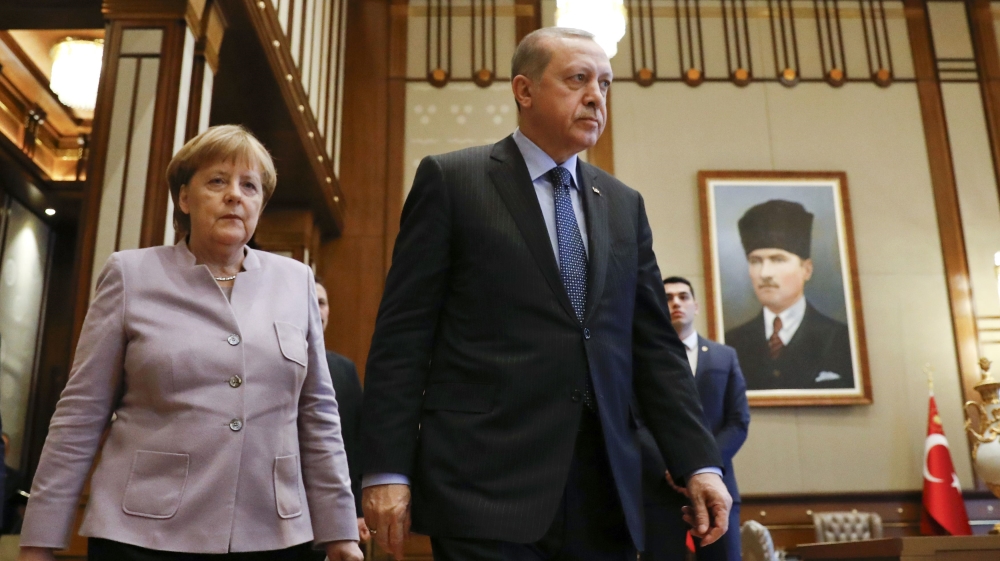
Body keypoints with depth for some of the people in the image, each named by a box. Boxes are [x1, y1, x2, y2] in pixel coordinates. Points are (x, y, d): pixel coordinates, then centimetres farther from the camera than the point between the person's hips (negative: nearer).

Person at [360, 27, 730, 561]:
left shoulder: (624, 205, 14)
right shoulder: (451, 180, 1)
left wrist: (699, 461, 4)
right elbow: (403, 333, -4)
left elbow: (655, 343, 12)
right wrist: (386, 468, -9)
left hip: (605, 490, 5)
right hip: (486, 485, -4)